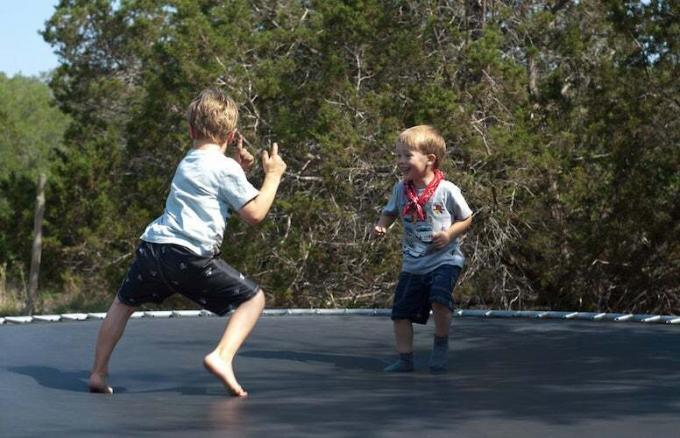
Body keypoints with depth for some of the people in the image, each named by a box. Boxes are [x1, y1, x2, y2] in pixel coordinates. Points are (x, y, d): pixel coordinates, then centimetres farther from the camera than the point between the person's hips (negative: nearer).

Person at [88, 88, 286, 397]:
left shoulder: (186, 164, 24)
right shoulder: (226, 168, 0)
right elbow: (254, 213, -4)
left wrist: (239, 168, 27)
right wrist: (273, 177, 8)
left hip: (152, 246, 6)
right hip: (191, 256, -6)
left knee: (123, 303, 29)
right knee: (253, 298, 6)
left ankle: (98, 372, 25)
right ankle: (222, 357, -15)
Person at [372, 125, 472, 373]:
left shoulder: (447, 190, -12)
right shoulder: (401, 190, -1)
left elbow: (466, 219, 0)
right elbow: (389, 213, 16)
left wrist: (449, 233, -16)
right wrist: (381, 226, -5)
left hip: (444, 260, -5)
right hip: (412, 264, 5)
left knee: (439, 299, -28)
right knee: (401, 312, 2)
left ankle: (441, 344, -3)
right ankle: (405, 360, 16)